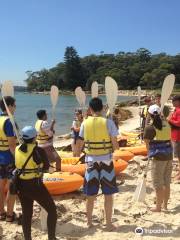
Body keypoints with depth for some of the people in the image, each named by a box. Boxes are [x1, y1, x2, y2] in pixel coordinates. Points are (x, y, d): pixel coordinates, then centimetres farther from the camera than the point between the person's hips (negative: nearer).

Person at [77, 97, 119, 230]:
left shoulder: (85, 123, -2)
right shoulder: (108, 122, -9)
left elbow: (80, 145, 2)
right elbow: (116, 146, -10)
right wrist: (116, 146, 11)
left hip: (91, 161, 2)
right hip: (106, 161, -2)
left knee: (91, 194, 14)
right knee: (108, 194, 10)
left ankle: (89, 221, 28)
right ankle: (109, 223, 19)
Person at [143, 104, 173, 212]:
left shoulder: (150, 128, -14)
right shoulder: (166, 124, 4)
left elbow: (148, 144, -5)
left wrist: (150, 154, 9)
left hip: (159, 157, -7)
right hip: (169, 155, 7)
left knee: (158, 184, 5)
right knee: (167, 182, 16)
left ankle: (158, 207, 14)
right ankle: (165, 205, 29)